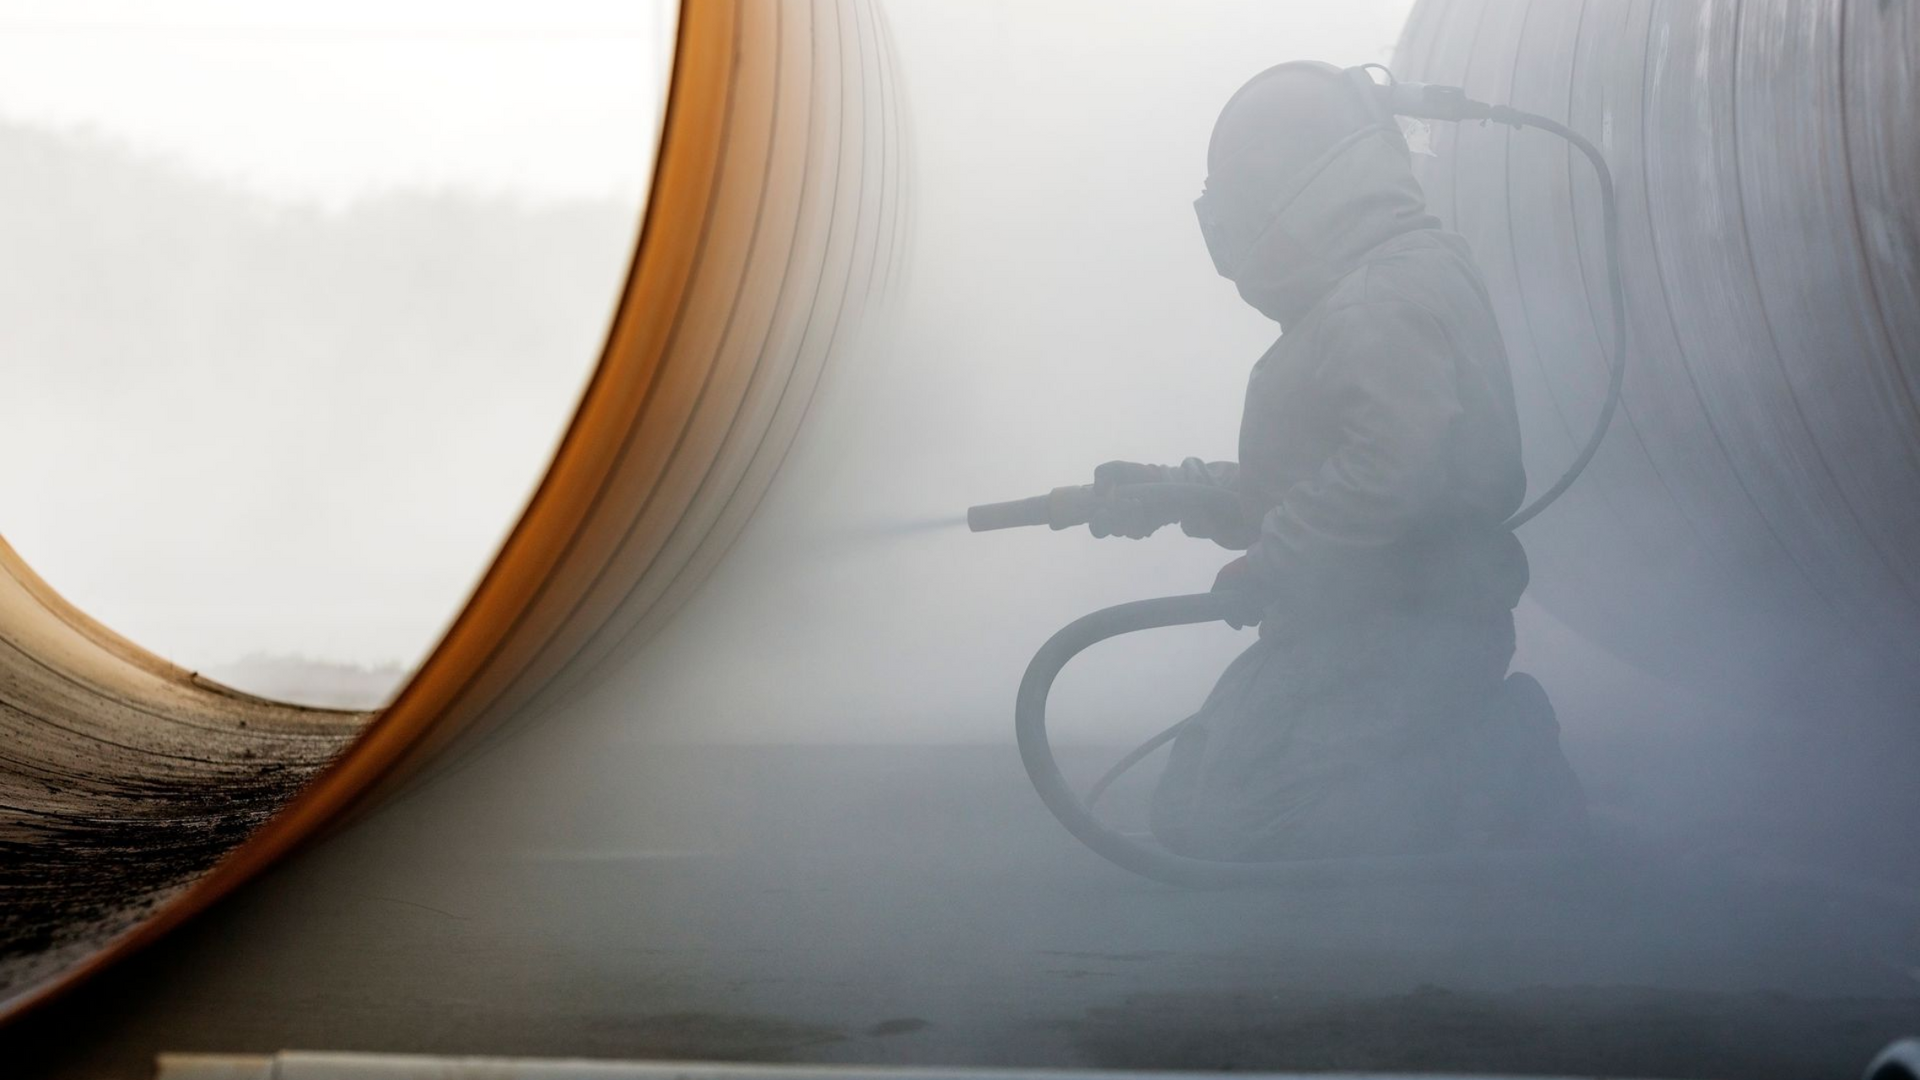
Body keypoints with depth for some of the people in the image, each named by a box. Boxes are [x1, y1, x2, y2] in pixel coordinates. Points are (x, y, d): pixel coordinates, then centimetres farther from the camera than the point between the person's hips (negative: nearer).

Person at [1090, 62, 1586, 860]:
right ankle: (1489, 746, 10)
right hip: (1388, 620, 11)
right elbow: (1304, 471, 23)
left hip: (1395, 634, -11)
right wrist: (1168, 492, 17)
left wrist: (1269, 565, -19)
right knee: (1203, 789, 15)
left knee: (1209, 815, -16)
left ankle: (1505, 775, -8)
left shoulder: (1378, 306, -17)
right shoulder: (1413, 273, 17)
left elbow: (1395, 471, -31)